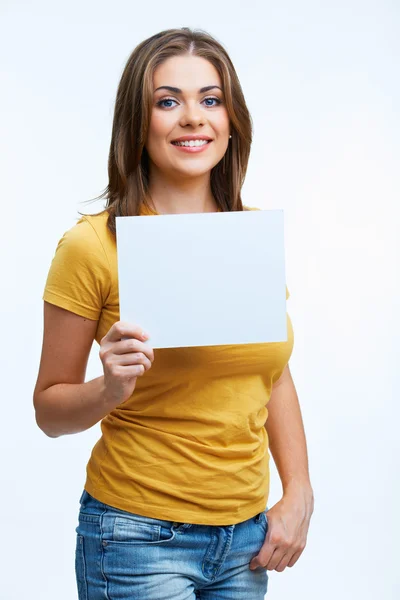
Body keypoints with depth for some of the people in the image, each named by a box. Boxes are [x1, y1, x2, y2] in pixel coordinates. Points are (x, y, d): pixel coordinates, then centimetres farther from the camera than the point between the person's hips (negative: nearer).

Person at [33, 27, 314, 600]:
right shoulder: (92, 245, -12)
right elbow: (50, 408, -5)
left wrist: (299, 496, 5)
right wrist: (110, 389, -24)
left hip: (247, 535, 5)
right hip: (140, 535, -4)